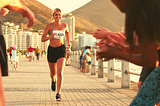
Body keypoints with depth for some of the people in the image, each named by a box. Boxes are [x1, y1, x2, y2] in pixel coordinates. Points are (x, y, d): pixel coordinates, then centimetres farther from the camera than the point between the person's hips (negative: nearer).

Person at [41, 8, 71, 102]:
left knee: (60, 73, -18)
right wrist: (50, 37, -29)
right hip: (51, 50, 0)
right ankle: (53, 80, 54)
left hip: (61, 50, 0)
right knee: (53, 73, 16)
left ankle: (58, 94, -13)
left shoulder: (64, 25, 1)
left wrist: (68, 42, 25)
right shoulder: (49, 26, -7)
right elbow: (42, 39, -11)